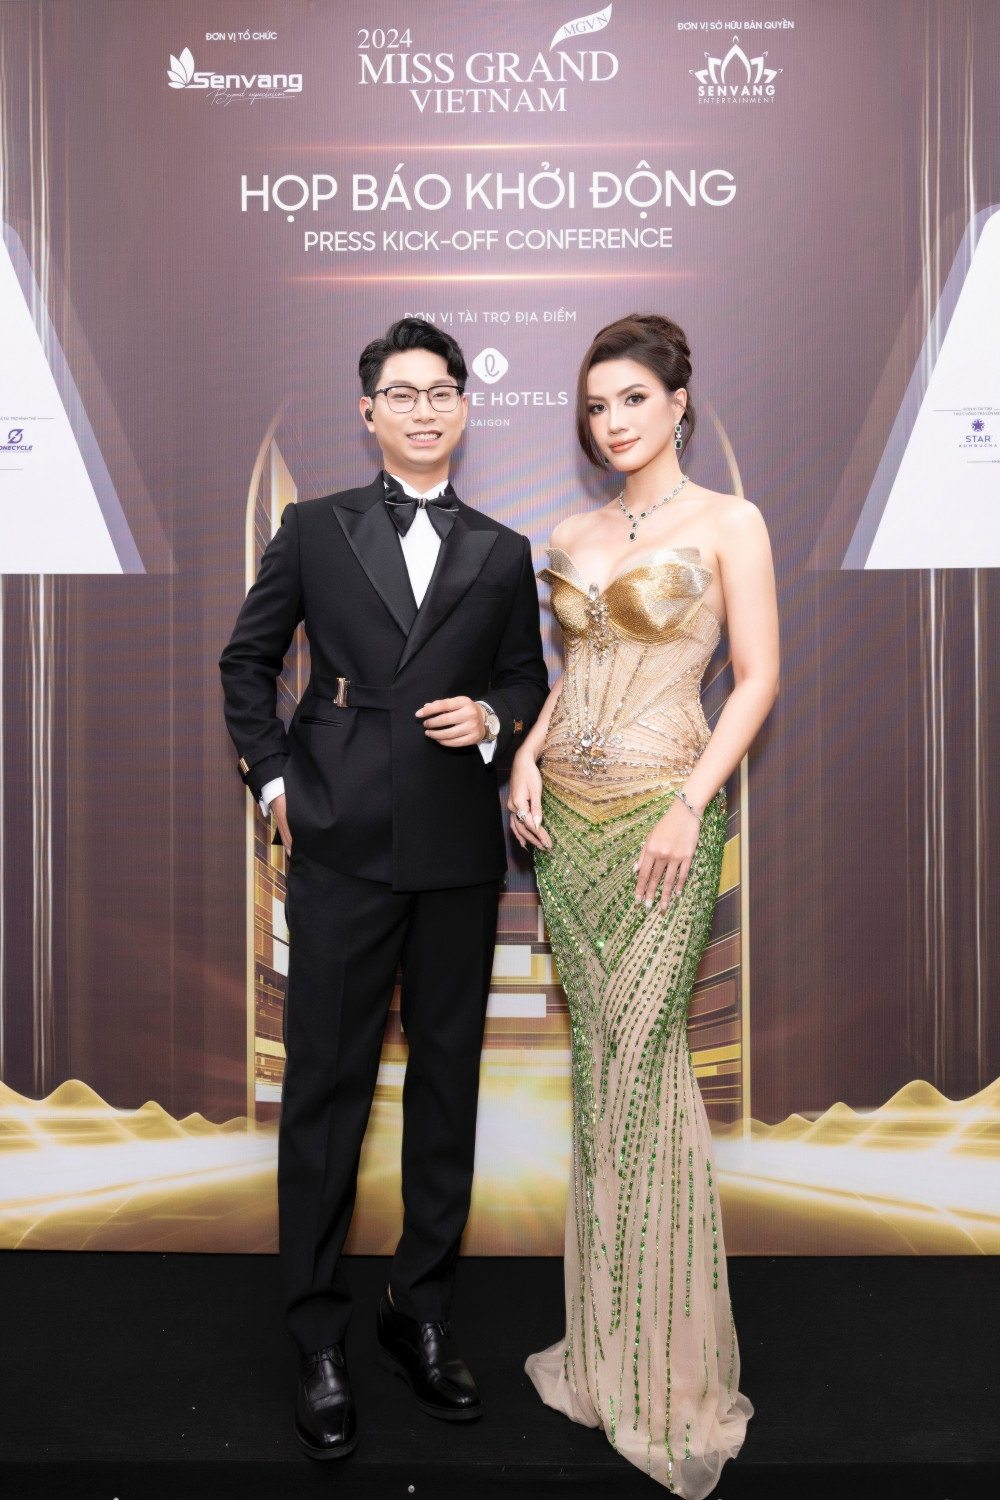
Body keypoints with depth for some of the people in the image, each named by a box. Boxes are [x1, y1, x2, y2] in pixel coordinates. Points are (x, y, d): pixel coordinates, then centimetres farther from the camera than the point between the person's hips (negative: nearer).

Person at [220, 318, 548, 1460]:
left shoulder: (502, 553, 12)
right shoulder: (315, 530, 8)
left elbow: (529, 680, 16)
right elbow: (247, 659, 12)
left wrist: (491, 717, -5)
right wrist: (272, 776, 2)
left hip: (459, 851, 2)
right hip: (342, 846, -2)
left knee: (446, 1082, 10)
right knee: (325, 1085, 2)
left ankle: (422, 1310, 28)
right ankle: (318, 1339, 17)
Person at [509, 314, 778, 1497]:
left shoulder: (729, 523, -1)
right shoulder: (573, 536, 14)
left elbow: (758, 678, -6)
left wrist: (691, 807, -15)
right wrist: (528, 756, 3)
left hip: (660, 810, -5)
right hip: (565, 811, 5)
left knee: (642, 1057, -5)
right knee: (597, 1053, 9)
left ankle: (665, 1367, 12)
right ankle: (604, 1338, 23)